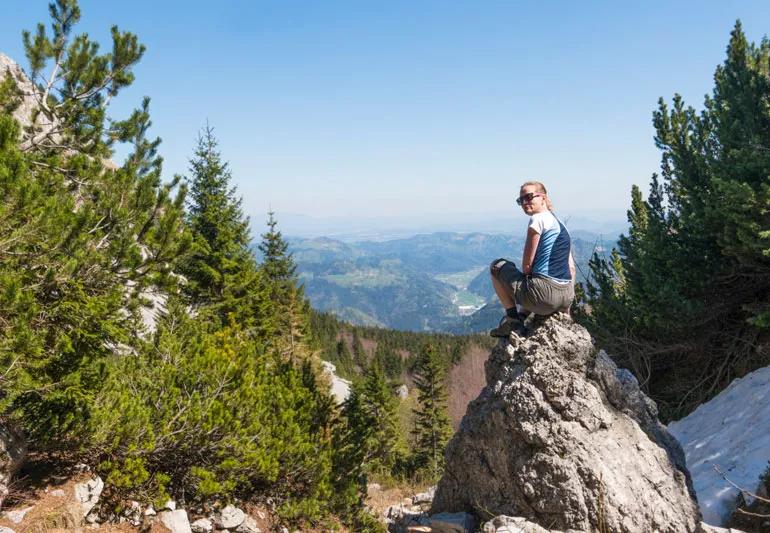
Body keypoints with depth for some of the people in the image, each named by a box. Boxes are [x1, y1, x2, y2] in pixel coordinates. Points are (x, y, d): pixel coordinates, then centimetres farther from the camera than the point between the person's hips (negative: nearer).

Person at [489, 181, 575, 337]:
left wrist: (526, 276, 12)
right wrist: (568, 300, 21)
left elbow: (527, 264, -8)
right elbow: (571, 268, 18)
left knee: (497, 265, 12)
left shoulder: (538, 218, -5)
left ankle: (513, 320, 8)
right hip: (566, 298, 9)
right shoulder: (561, 225, 20)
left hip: (545, 295, -9)